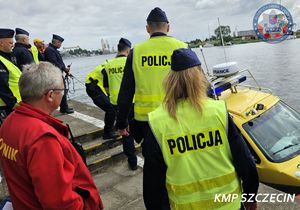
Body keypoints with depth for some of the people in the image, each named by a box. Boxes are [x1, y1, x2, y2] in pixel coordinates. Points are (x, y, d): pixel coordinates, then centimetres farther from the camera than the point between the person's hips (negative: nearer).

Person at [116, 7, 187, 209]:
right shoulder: (182, 47, -1)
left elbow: (125, 91, 3)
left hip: (147, 118, 1)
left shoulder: (136, 51, 1)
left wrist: (122, 121, 12)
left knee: (151, 166, 16)